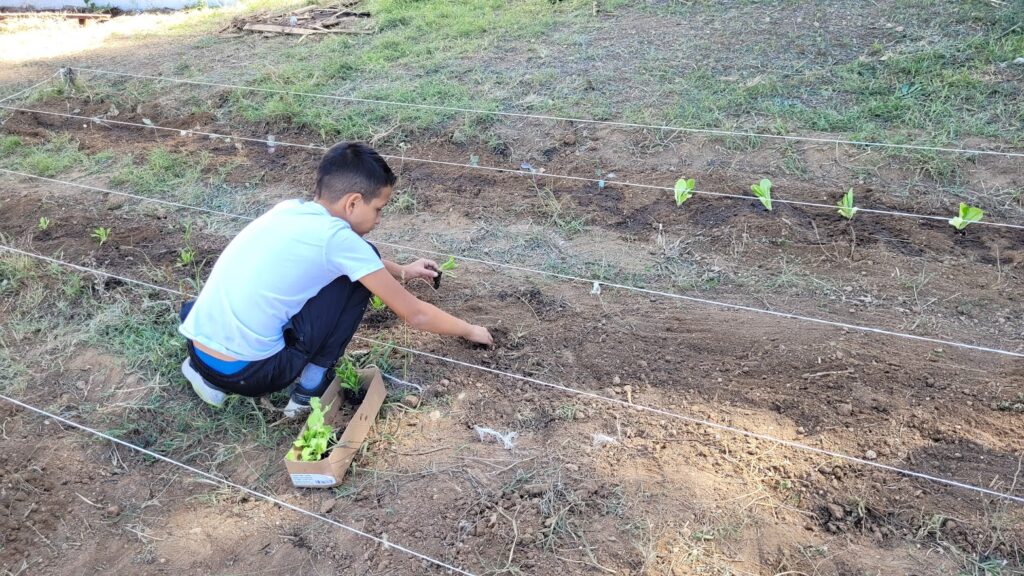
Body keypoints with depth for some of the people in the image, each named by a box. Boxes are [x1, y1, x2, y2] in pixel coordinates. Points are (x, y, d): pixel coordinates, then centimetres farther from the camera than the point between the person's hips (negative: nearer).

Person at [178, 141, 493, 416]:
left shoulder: (288, 209, 8)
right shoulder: (337, 237, -12)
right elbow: (414, 314, -3)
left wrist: (403, 271, 34)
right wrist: (469, 330, 12)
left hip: (198, 356, 7)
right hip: (246, 372, -7)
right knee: (356, 275, -1)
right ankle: (311, 387, 7)